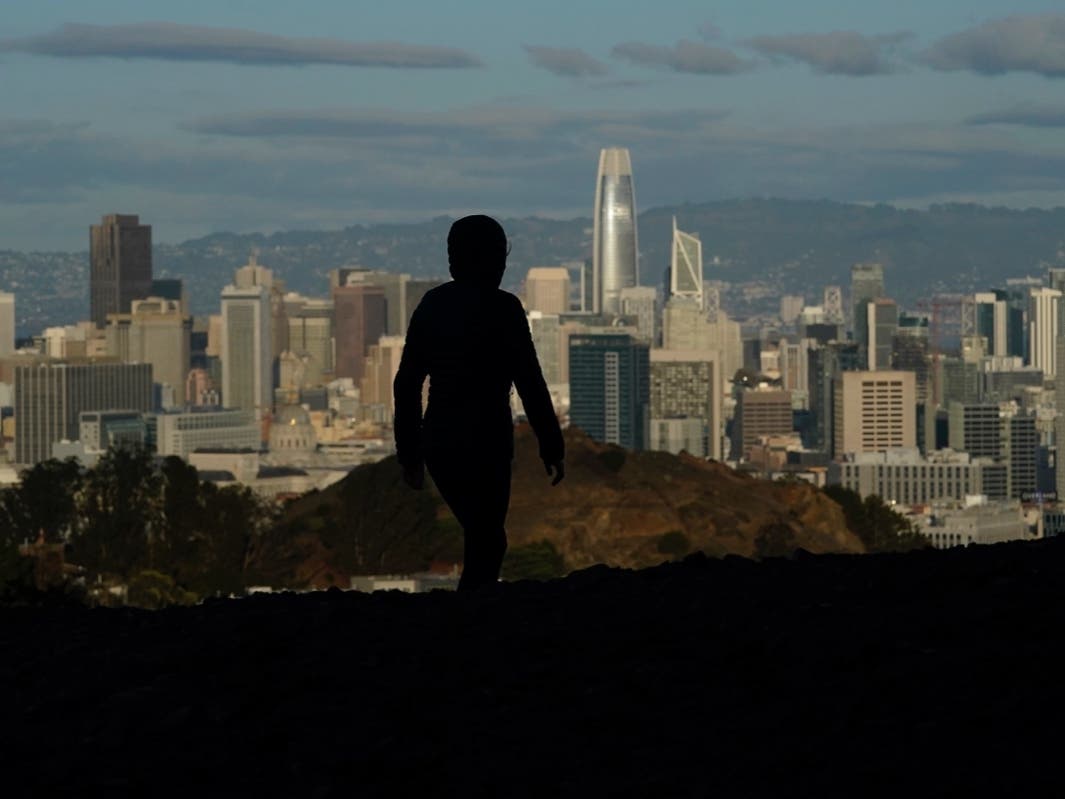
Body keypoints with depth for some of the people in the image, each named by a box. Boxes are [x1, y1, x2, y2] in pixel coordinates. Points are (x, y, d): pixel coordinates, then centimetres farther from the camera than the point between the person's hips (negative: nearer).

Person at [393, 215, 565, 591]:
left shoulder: (432, 304, 8)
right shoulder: (501, 307, -9)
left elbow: (406, 383, 10)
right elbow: (529, 382, -11)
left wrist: (409, 452, 16)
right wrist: (552, 446, -3)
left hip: (438, 443, 6)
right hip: (485, 443, -6)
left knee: (485, 540, 20)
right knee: (483, 549, 0)